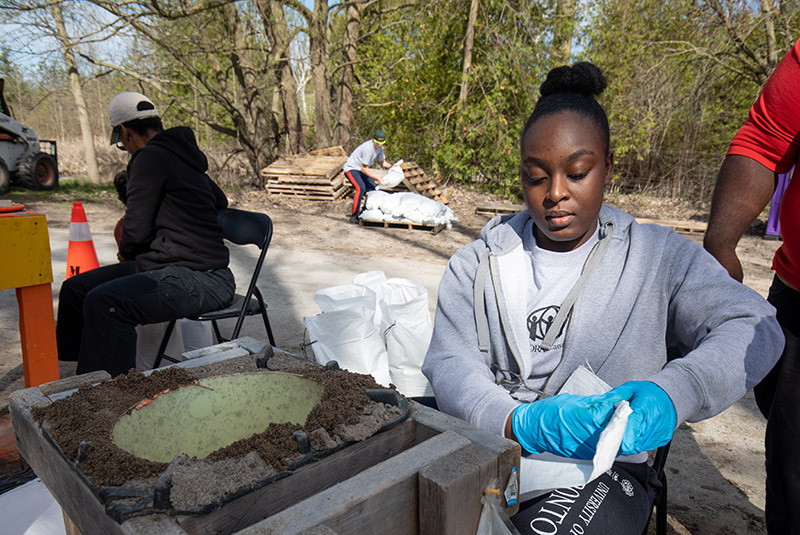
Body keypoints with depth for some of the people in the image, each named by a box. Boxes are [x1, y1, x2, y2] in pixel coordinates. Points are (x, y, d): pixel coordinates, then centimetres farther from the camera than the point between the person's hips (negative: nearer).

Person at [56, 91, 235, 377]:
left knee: (104, 302, -31)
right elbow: (220, 201, 36)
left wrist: (126, 254, 9)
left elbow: (136, 231, -14)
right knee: (75, 289, 10)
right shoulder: (180, 155, 18)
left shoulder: (151, 157, -11)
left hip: (200, 278, -10)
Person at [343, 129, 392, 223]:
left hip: (362, 170, 9)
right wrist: (378, 178, -28)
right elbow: (364, 169, -27)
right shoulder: (368, 148, -31)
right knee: (360, 188, -28)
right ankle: (354, 215, -21)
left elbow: (382, 162, 11)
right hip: (351, 169, -9)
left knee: (373, 189, 3)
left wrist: (392, 166, -8)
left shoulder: (379, 147, -4)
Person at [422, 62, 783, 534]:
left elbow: (755, 327, -6)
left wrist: (672, 392, -27)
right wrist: (519, 424, -26)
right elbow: (450, 366, -4)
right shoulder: (477, 264, 7)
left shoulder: (660, 256, 5)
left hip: (603, 465, -1)